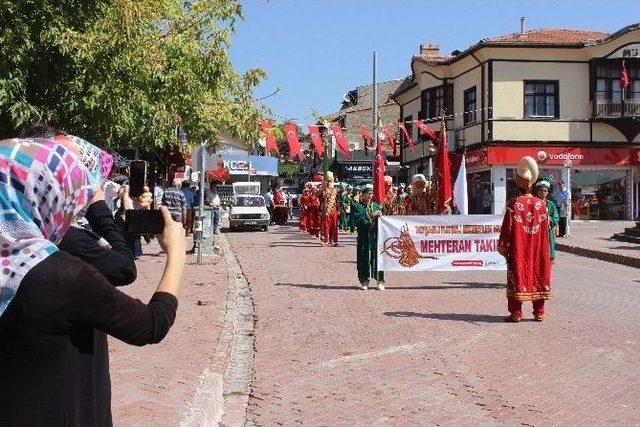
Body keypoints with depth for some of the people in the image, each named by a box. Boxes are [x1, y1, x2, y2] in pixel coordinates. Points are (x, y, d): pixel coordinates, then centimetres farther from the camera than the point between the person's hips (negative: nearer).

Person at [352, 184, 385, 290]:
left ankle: (380, 281, 7)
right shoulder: (358, 206, 2)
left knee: (378, 257, 0)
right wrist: (371, 216, -15)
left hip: (376, 236, 3)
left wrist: (379, 216, -7)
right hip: (364, 237, -3)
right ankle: (364, 281, 8)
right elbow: (357, 221, -11)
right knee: (364, 258, -1)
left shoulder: (376, 206, 16)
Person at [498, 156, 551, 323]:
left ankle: (516, 313, 5)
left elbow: (506, 228, -10)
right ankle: (539, 313, 15)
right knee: (537, 275, 11)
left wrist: (502, 247, 0)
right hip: (536, 251, 3)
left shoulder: (513, 204, -13)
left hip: (517, 251, -3)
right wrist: (545, 251, 14)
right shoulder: (540, 204, -2)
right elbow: (546, 229, 3)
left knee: (517, 274, 4)